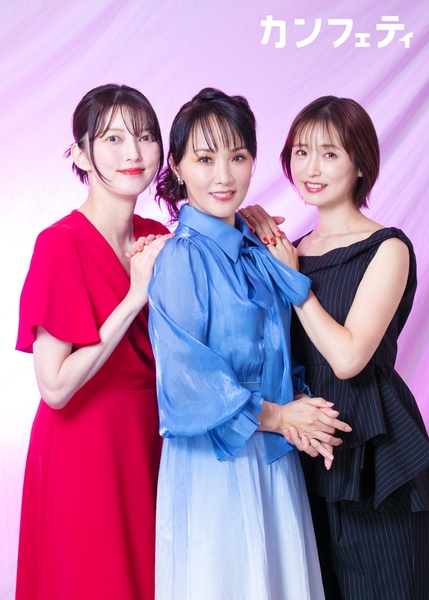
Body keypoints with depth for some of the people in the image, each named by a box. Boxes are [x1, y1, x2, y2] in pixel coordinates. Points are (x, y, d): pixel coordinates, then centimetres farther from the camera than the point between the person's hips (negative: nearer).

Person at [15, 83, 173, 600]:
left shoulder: (159, 240, 2)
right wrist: (136, 297, -22)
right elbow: (55, 387, -22)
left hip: (150, 437, 6)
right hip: (84, 448, -6)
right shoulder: (61, 244, -17)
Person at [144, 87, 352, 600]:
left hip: (273, 455, 7)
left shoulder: (258, 250, 6)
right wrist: (271, 416, -13)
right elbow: (182, 372, -19)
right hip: (215, 458, -7)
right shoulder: (183, 256, -15)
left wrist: (300, 404, -6)